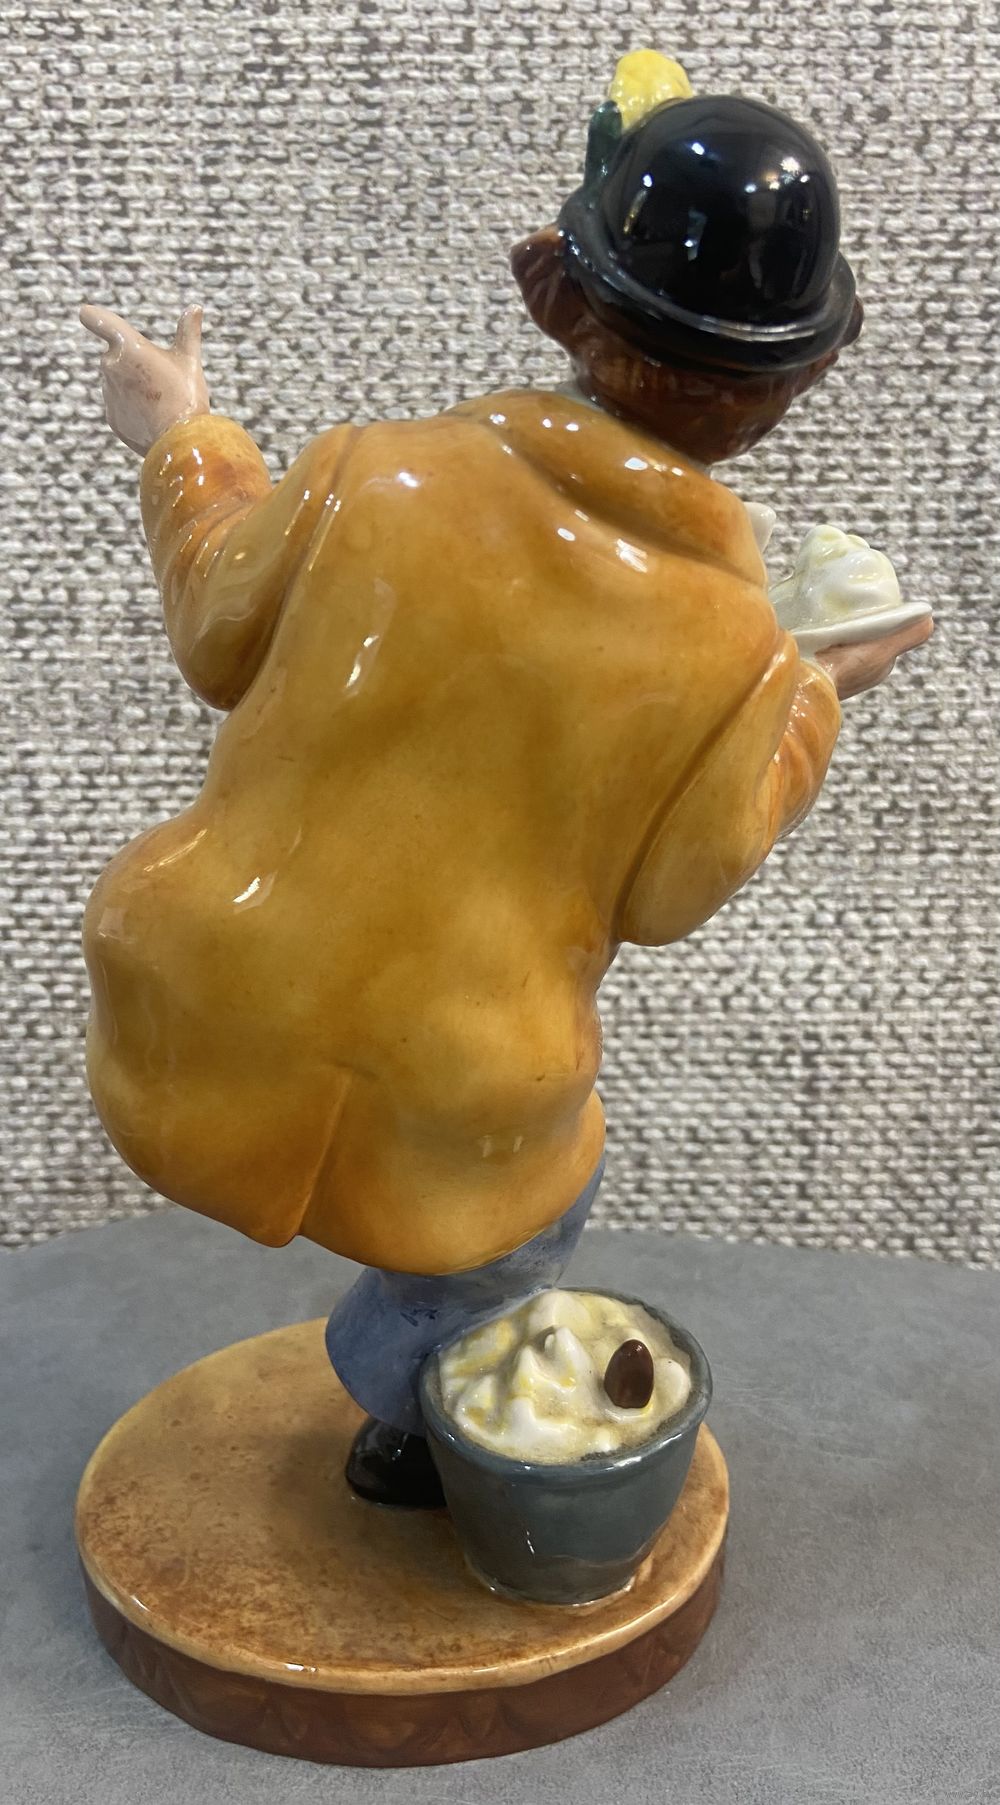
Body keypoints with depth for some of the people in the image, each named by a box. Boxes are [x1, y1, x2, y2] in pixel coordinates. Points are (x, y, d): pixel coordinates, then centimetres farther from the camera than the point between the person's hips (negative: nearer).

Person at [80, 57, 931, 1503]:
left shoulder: (385, 472, -16)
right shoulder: (730, 650, -17)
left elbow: (224, 642, 2)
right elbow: (659, 896, -4)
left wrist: (181, 440, 18)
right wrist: (810, 707, 6)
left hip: (210, 1021, 2)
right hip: (434, 1115, -2)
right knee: (529, 1215, 34)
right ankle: (403, 1410, 53)